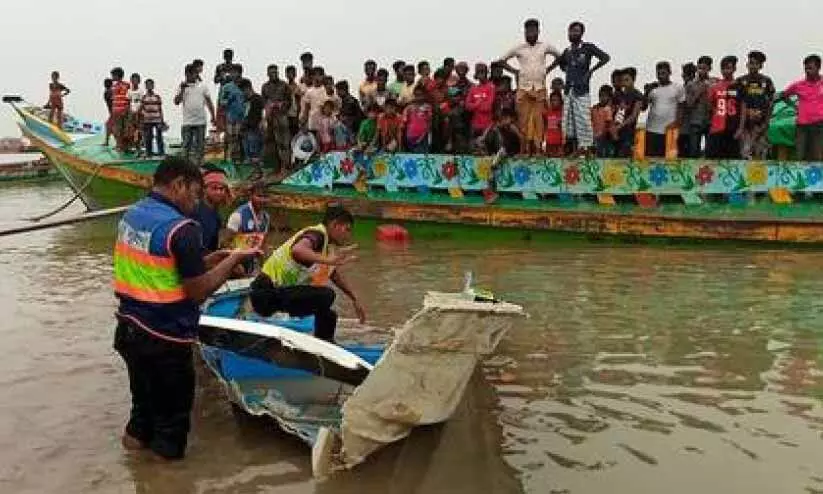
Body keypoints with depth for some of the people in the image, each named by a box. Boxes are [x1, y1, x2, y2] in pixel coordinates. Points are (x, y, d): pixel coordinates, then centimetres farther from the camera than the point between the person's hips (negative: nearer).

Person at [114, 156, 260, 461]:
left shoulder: (131, 215, 4)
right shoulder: (181, 228, -22)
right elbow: (198, 290, -20)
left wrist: (212, 260, 9)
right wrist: (234, 259, -10)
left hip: (130, 329, 8)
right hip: (165, 339, -8)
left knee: (144, 397, 27)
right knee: (172, 410, 11)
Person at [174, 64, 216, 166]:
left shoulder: (202, 86, 7)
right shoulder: (182, 87, 5)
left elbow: (209, 102, 10)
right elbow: (176, 102, -3)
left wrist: (213, 117, 6)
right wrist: (182, 89, -13)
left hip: (201, 122, 1)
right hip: (187, 122, -1)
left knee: (200, 145, 5)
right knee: (186, 145, 0)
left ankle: (199, 164, 12)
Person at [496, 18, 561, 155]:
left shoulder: (545, 47, 8)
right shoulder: (518, 48, 7)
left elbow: (560, 57, 20)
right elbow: (502, 60, 14)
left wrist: (548, 69, 11)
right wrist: (514, 71, 5)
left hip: (540, 88, 0)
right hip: (523, 88, 0)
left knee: (538, 119, -5)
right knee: (524, 119, -5)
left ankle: (537, 148, -4)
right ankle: (525, 149, -2)